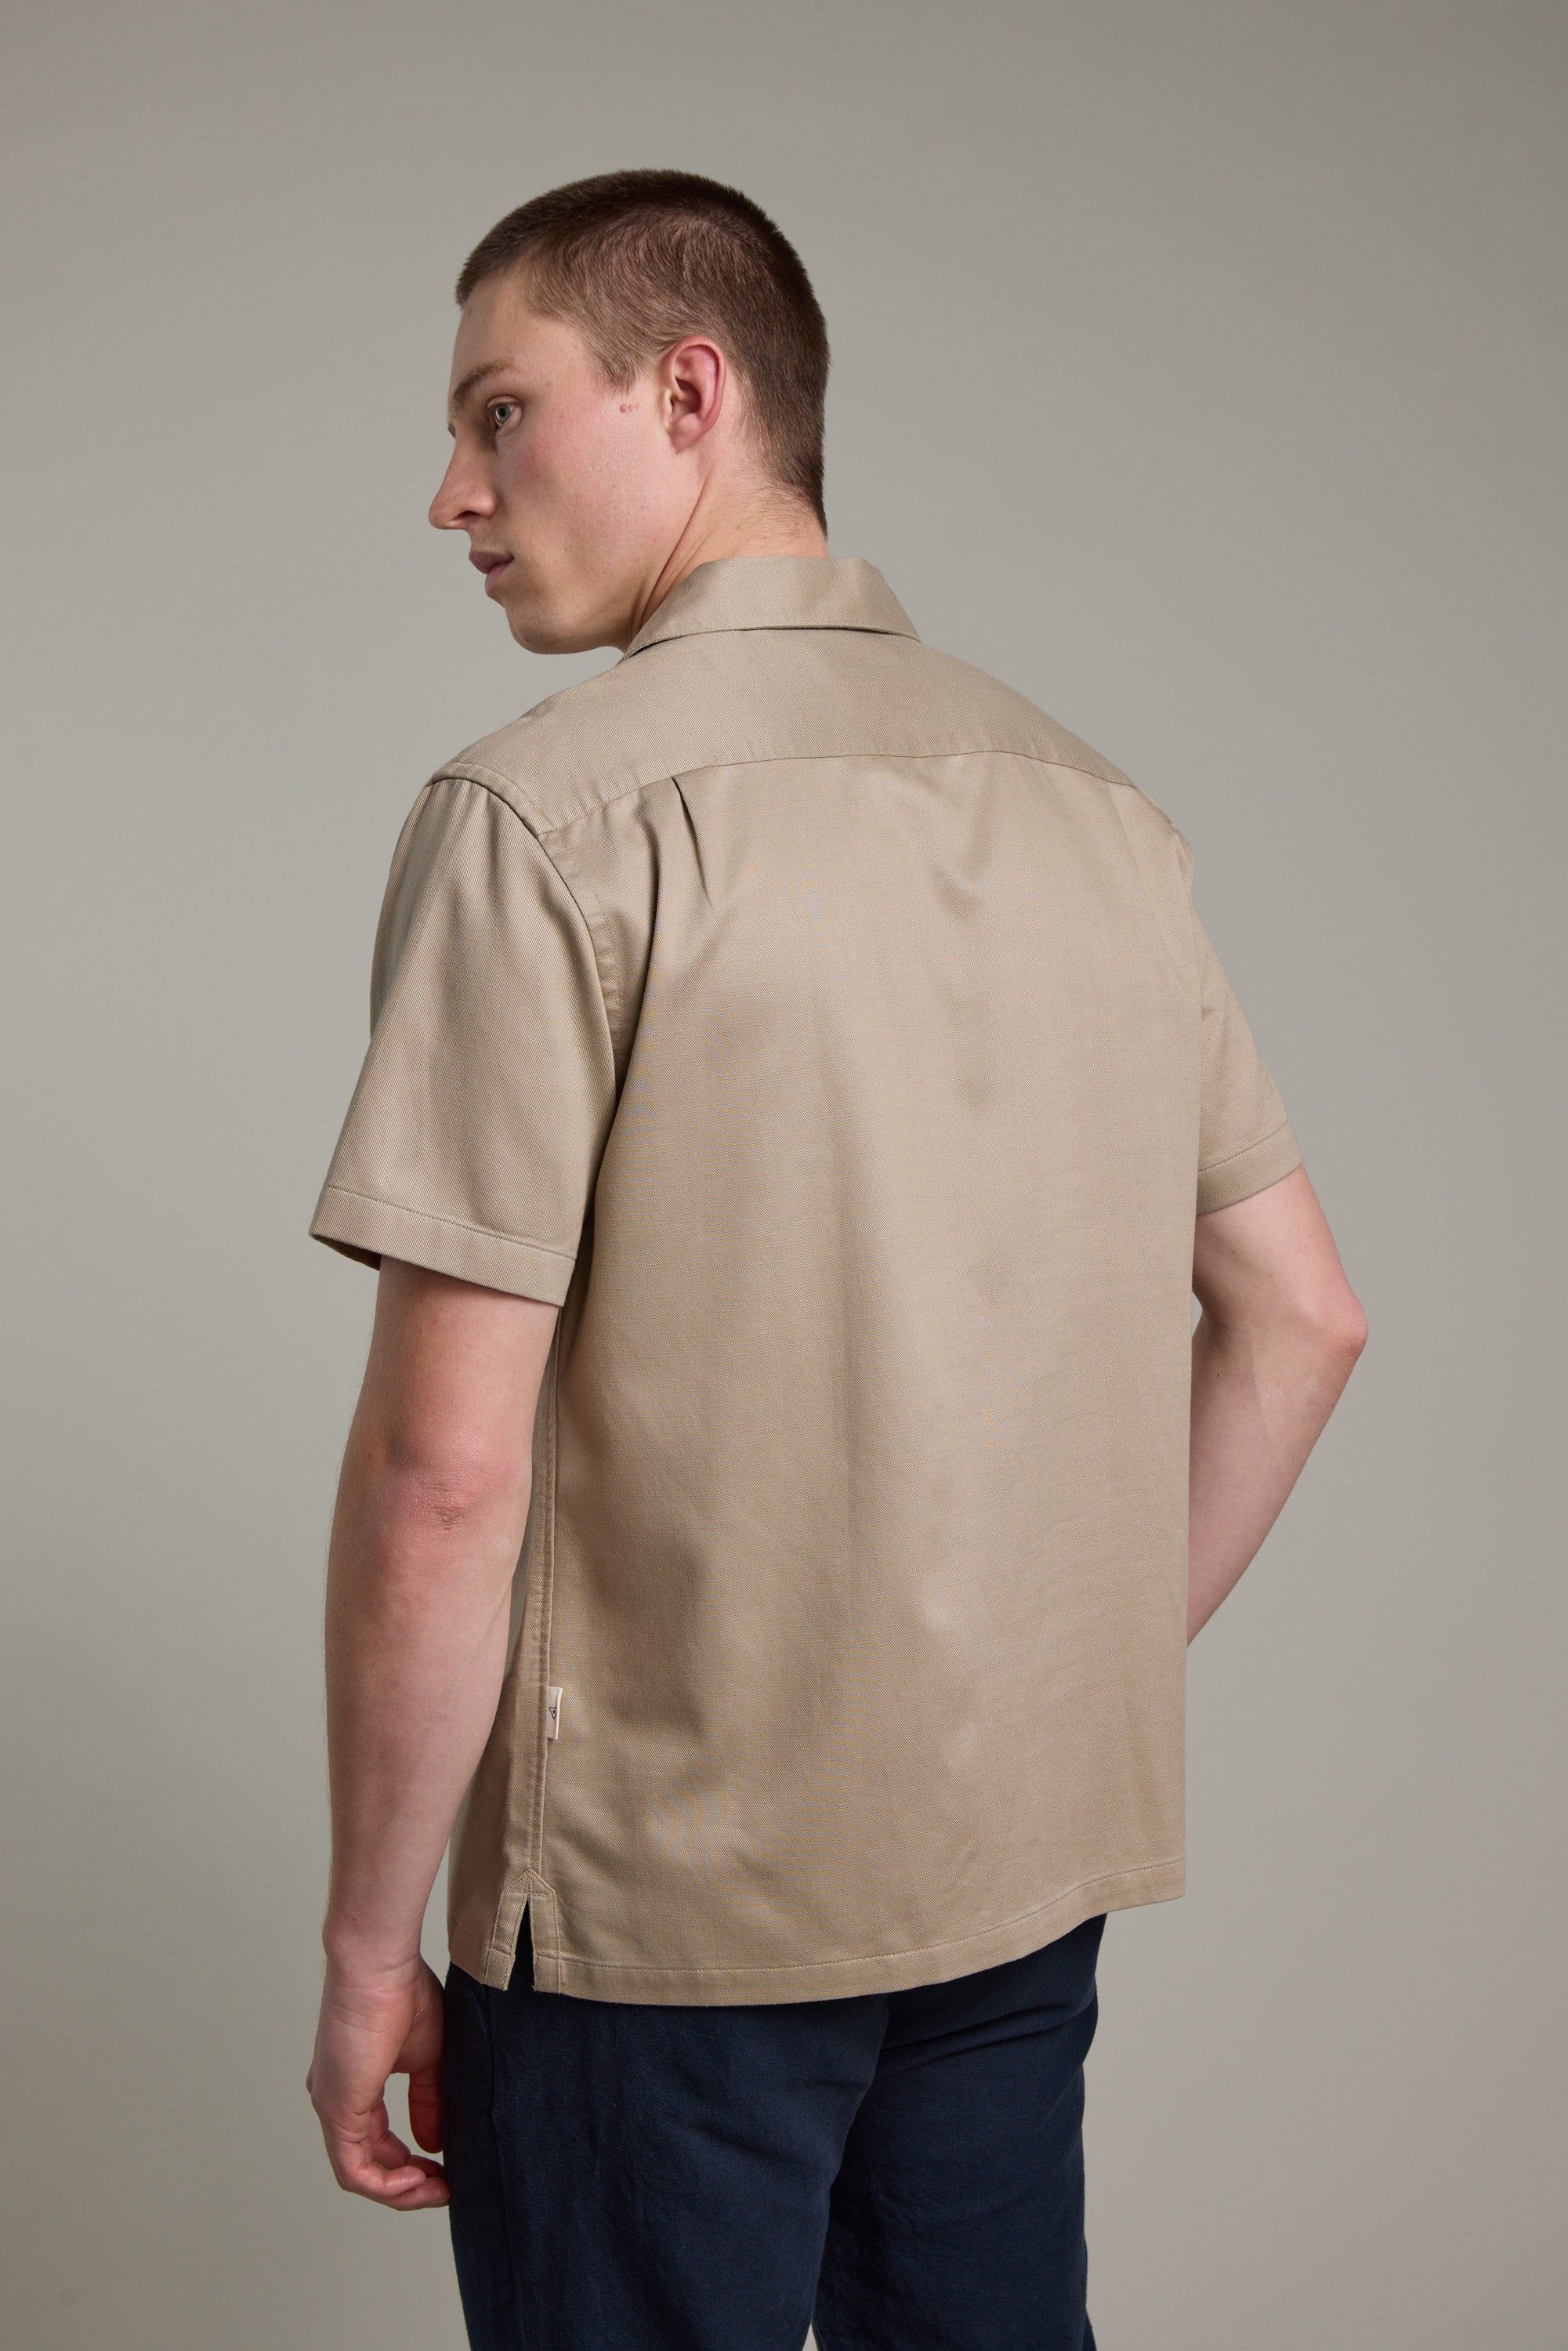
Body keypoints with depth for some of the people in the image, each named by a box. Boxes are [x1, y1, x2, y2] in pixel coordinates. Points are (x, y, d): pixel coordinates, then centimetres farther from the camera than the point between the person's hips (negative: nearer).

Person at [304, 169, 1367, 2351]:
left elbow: (444, 1469, -18)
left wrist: (368, 1949, -7)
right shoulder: (1099, 806, 6)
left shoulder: (545, 816, -14)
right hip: (1037, 1866, 6)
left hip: (665, 1894, -6)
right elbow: (1298, 1316, 10)